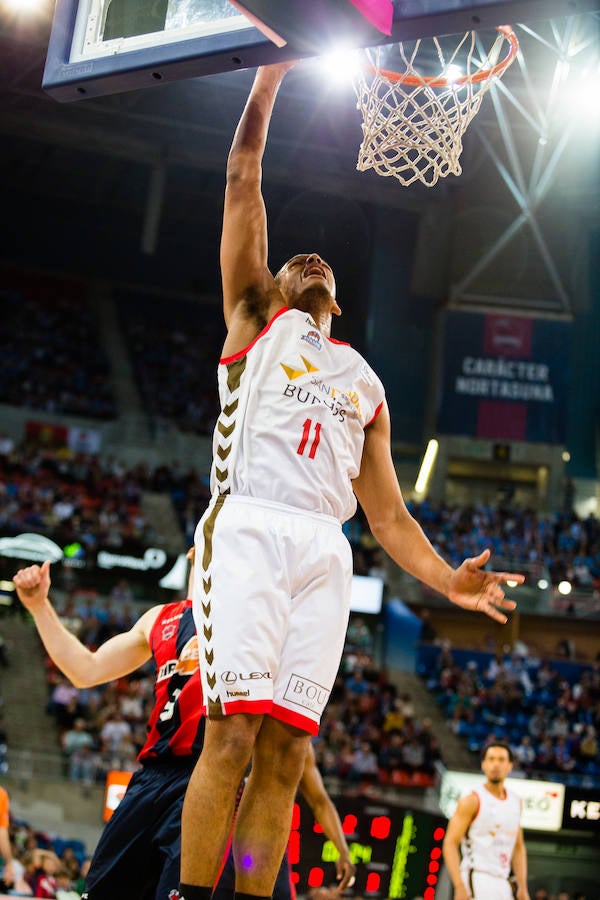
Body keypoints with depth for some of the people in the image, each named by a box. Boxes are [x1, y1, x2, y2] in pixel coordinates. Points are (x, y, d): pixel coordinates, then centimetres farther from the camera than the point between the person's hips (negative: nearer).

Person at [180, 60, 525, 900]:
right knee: (232, 736, -14)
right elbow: (242, 183, 14)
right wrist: (268, 80, 12)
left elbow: (388, 514, 22)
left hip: (324, 554, 4)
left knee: (286, 751, -4)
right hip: (248, 531, -4)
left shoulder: (365, 384, 29)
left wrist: (445, 578, 6)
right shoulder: (254, 319, 21)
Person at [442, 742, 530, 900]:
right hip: (477, 880, -7)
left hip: (502, 883, 7)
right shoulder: (472, 801, -7)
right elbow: (450, 843, -11)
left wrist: (523, 887, 13)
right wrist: (460, 887, -21)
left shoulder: (516, 802, 14)